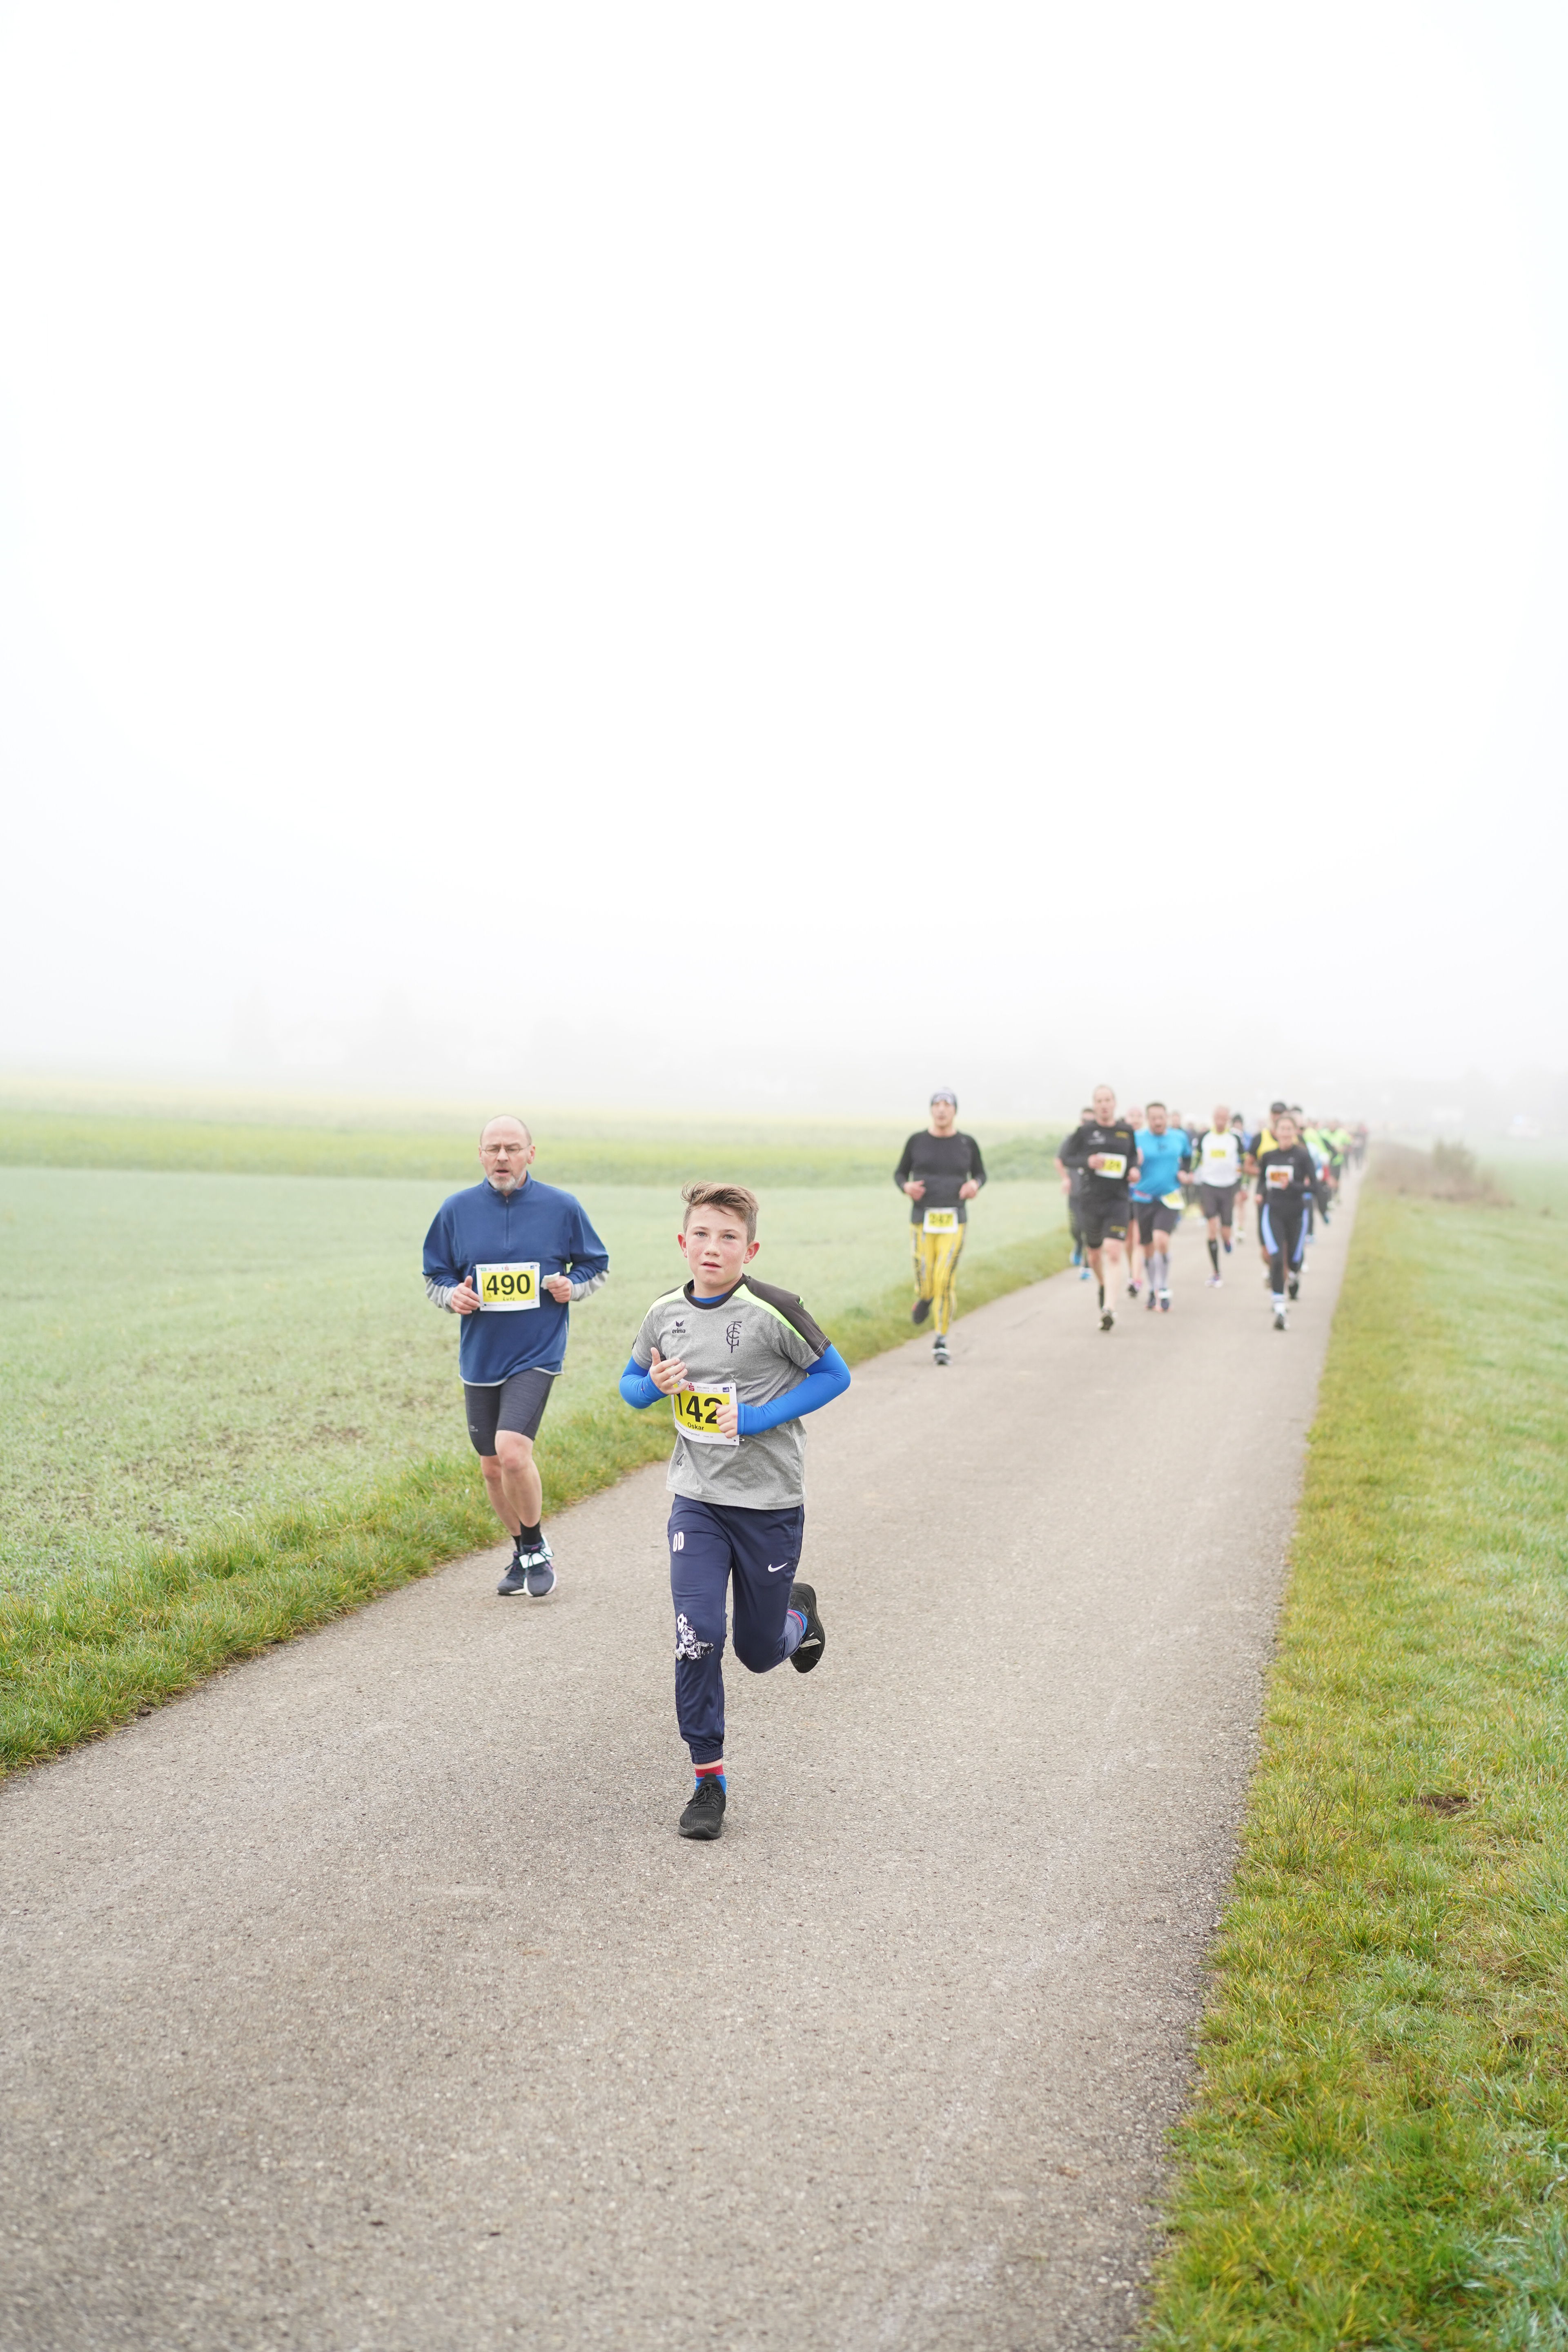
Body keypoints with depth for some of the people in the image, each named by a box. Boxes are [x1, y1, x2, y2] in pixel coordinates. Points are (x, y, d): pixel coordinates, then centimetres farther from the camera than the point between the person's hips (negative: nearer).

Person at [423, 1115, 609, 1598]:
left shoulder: (561, 1207, -2)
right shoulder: (456, 1210, 2)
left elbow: (595, 1265, 11)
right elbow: (434, 1277, 12)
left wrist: (573, 1286, -10)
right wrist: (451, 1295, -10)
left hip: (536, 1354, -4)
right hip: (480, 1357, 4)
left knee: (512, 1452, -21)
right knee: (493, 1468, 11)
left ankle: (537, 1549, 1)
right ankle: (524, 1553, 33)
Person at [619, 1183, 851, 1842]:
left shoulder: (771, 1310, -14)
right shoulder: (665, 1313, -1)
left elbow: (834, 1374, -7)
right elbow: (631, 1381, 14)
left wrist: (760, 1419, -17)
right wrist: (653, 1386, -11)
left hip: (770, 1503, -2)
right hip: (697, 1499, 2)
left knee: (758, 1651, 10)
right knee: (697, 1635, -12)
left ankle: (798, 1613, 47)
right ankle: (708, 1779, 2)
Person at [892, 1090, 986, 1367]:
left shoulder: (967, 1144, 3)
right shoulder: (917, 1142, 2)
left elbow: (980, 1173, 17)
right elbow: (900, 1174, 12)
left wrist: (975, 1185, -7)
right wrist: (906, 1187, -11)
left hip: (954, 1222, 0)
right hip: (923, 1220, 0)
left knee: (945, 1280, -13)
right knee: (925, 1286, -2)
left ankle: (941, 1344, 1)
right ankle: (924, 1297, 39)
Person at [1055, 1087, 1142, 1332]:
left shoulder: (1127, 1131, 6)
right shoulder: (1084, 1131, -2)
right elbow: (1064, 1157, -2)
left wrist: (1134, 1170, 0)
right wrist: (1087, 1161, -18)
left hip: (1118, 1200, 0)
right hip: (1091, 1200, 0)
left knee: (1113, 1252, -16)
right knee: (1095, 1254, 14)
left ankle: (1109, 1309, -22)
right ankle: (1103, 1286, 46)